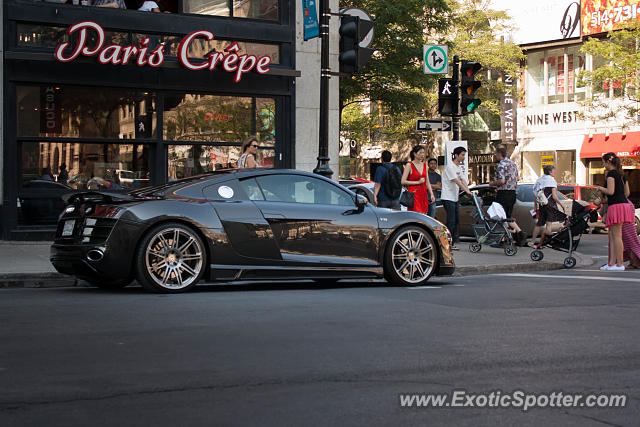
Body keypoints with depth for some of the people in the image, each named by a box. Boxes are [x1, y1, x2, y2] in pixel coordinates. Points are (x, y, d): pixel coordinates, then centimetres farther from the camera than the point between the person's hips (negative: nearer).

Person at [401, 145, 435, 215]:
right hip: (413, 194, -6)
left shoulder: (424, 165, 14)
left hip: (423, 194, 6)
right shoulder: (409, 165, -4)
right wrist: (418, 182, -9)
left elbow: (427, 182, 18)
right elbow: (403, 181, -9)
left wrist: (431, 194, 8)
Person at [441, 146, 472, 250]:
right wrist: (466, 191, -23)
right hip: (448, 198, -9)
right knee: (451, 220, -11)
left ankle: (452, 242, 14)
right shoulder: (450, 166, -13)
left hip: (455, 198, 9)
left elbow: (463, 180, 8)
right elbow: (457, 181, -20)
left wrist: (469, 191, -6)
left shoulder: (459, 167, 15)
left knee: (456, 220, 9)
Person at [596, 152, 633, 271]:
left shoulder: (611, 173, -8)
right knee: (612, 235, 10)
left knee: (617, 236, -7)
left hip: (616, 206, -9)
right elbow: (627, 193, 19)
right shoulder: (621, 175, 18)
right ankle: (612, 263, 8)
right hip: (624, 204, 9)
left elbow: (610, 191, -18)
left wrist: (600, 188, 1)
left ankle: (620, 264, -7)